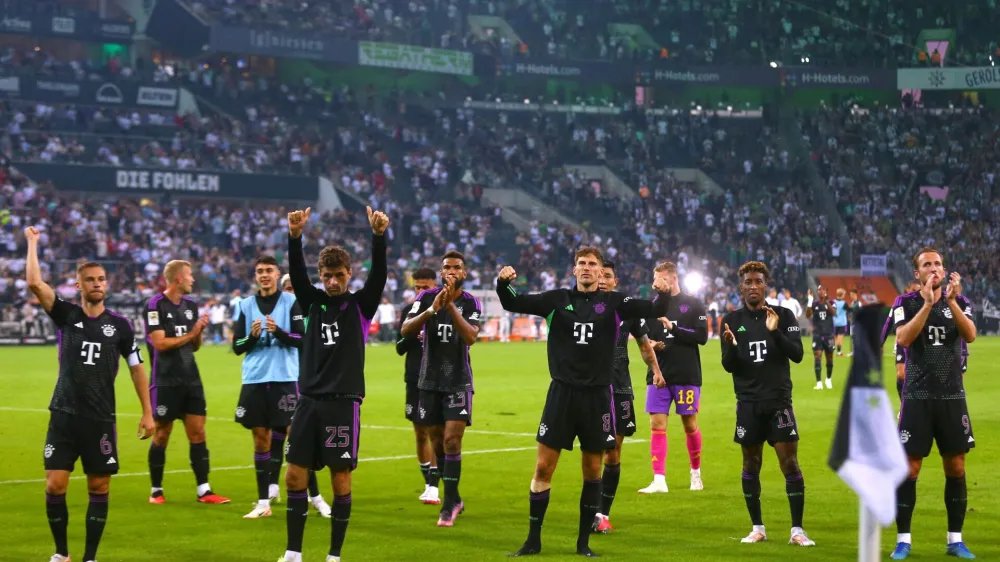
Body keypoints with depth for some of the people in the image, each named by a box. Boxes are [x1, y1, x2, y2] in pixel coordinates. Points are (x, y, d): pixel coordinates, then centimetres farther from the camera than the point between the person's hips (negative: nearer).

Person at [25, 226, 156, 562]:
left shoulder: (119, 324, 2)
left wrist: (147, 412, 4)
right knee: (55, 486, -4)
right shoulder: (65, 315, 1)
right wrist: (33, 243, -7)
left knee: (99, 488, 3)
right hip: (64, 415, 0)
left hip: (101, 419, 0)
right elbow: (34, 283, -12)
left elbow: (136, 368, 8)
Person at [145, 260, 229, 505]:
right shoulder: (156, 305, -10)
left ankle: (204, 490, 4)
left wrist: (200, 331, -4)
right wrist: (191, 333, -11)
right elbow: (160, 343, -17)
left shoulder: (191, 304, 11)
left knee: (198, 432, 2)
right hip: (166, 382, -6)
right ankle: (156, 490, 14)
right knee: (162, 435, 2)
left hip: (191, 380, 6)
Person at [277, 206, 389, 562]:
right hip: (309, 401, 3)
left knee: (341, 480, -1)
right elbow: (296, 273, -8)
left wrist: (379, 236, -32)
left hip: (344, 403, -3)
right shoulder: (313, 302, 8)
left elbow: (379, 274, -14)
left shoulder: (361, 305, 2)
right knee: (294, 477, 2)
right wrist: (295, 236, -26)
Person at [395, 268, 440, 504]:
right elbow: (399, 348, 8)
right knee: (421, 434, 9)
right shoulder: (410, 309, 6)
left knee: (436, 433, -7)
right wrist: (410, 336, -12)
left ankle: (433, 487, -8)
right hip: (415, 380, 4)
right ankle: (428, 484, 20)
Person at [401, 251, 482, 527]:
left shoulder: (471, 303, -4)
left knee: (452, 441, -12)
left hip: (458, 383, -2)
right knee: (437, 443, 9)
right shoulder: (426, 297, 0)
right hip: (430, 381, 3)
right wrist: (432, 309, -28)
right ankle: (455, 499, 24)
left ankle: (448, 505, -7)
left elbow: (470, 337, -21)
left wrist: (450, 305, -28)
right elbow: (405, 331, -14)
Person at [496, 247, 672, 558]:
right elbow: (513, 303, 1)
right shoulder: (557, 299, 4)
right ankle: (533, 540, 11)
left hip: (598, 395, 0)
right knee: (543, 467, -1)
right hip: (562, 392, 0)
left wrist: (664, 295, -28)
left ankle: (583, 542, 18)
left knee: (593, 471, 6)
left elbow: (653, 310, -7)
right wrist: (503, 284, -20)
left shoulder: (613, 302, 2)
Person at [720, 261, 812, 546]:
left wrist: (776, 333, -22)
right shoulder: (732, 320, 4)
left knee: (790, 463, -5)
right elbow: (728, 366, 2)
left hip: (779, 401, -1)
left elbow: (797, 354, -7)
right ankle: (757, 528, 17)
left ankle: (797, 530, 0)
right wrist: (731, 346, -19)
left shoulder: (783, 316, 1)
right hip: (748, 404, 1)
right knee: (751, 465, 7)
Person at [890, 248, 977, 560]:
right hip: (917, 397, -2)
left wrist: (950, 301, -24)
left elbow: (970, 335, -13)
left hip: (952, 397, 2)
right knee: (909, 468, -2)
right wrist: (927, 304, -24)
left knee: (956, 467, 5)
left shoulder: (960, 302, 5)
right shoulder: (906, 303, 0)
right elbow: (903, 340, -18)